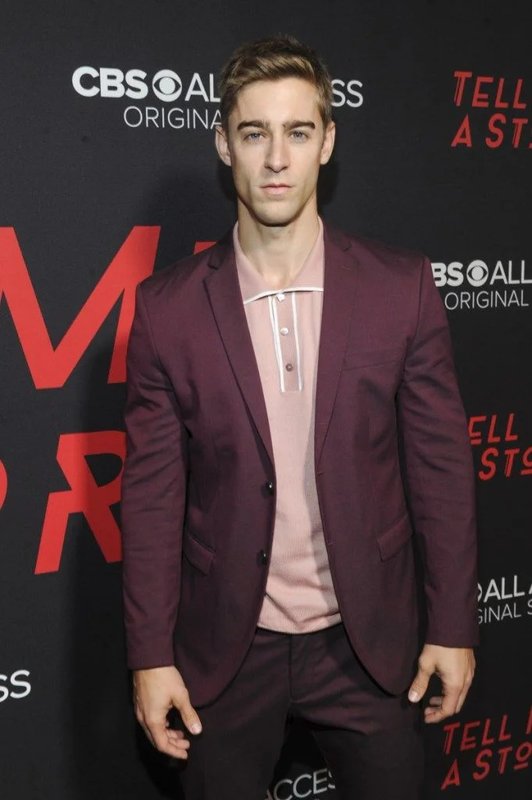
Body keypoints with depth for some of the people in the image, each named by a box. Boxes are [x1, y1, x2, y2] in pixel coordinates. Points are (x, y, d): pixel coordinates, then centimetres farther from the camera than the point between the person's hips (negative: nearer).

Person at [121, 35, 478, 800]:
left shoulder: (402, 288, -7)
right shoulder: (168, 307, -7)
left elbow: (441, 466, -3)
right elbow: (153, 494, -4)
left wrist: (452, 625, -1)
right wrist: (151, 653, -3)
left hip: (369, 638, 1)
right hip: (225, 647, 0)